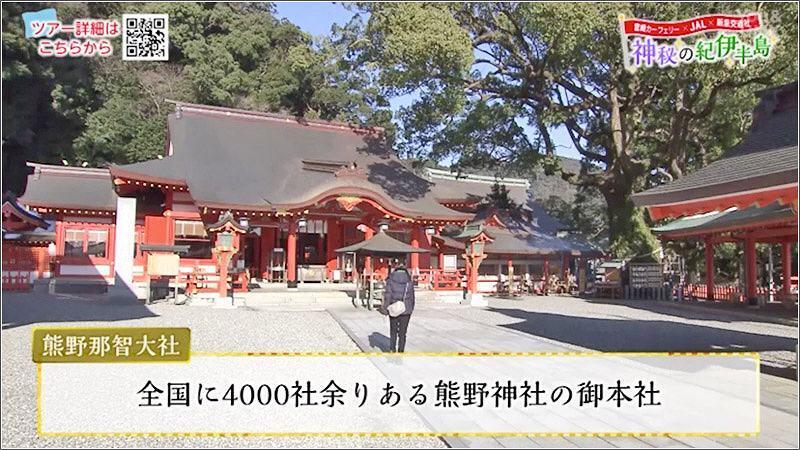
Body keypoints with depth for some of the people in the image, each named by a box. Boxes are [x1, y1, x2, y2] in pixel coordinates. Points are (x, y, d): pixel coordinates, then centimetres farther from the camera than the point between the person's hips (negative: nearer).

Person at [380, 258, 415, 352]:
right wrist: (411, 309, 14)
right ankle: (401, 350, 10)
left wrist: (385, 308, -6)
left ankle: (392, 349, 13)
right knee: (402, 332, 9)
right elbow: (412, 296, 6)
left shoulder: (391, 279, -7)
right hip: (406, 310, 1)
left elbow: (388, 295, -10)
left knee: (393, 331, 16)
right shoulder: (409, 279, 2)